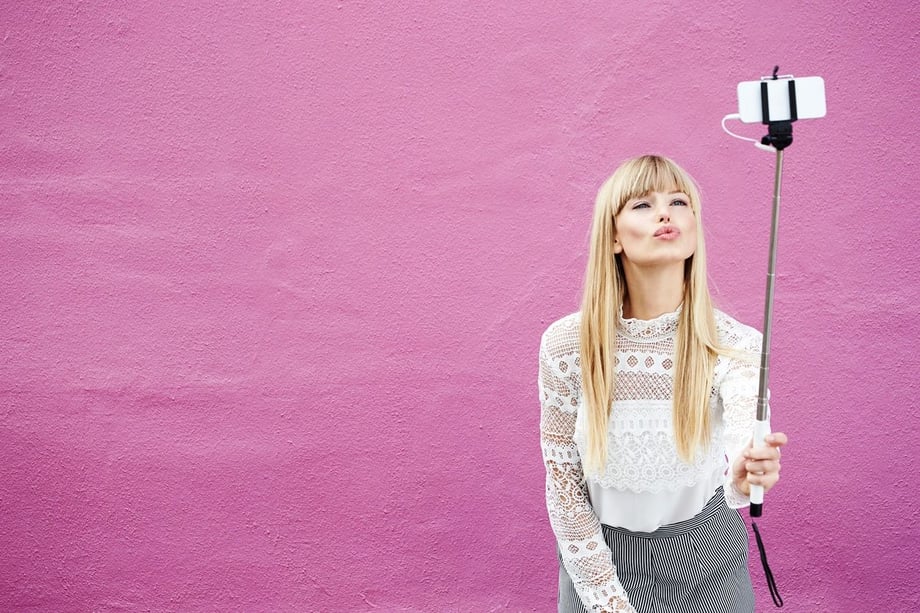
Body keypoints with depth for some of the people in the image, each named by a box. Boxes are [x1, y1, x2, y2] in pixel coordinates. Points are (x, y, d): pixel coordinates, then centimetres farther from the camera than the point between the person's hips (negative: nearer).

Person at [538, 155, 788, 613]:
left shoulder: (735, 344, -16)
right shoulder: (566, 344, -15)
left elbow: (746, 436, -35)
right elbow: (562, 482, -9)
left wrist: (744, 474, -57)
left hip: (706, 557, 1)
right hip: (601, 555, 0)